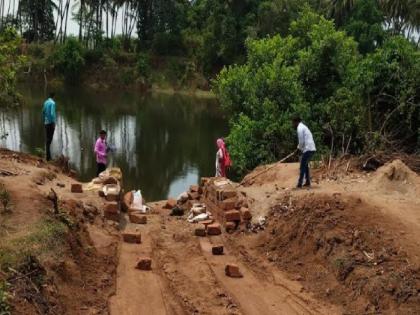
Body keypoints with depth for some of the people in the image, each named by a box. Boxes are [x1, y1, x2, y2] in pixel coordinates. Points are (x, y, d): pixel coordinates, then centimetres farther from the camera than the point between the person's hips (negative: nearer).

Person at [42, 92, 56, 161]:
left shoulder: (46, 102, 9)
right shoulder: (52, 103, -14)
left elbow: (43, 112, 15)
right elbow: (52, 113, -20)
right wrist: (54, 123, -15)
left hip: (46, 122, 7)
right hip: (51, 122, -7)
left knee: (47, 138, 11)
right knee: (49, 139, -6)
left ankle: (48, 155, 15)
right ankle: (48, 156, -7)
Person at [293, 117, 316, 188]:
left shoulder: (300, 128, -9)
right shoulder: (303, 127, 22)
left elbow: (301, 141, -14)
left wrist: (299, 148, 3)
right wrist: (300, 147, 15)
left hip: (308, 149, -9)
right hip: (311, 148, 9)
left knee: (302, 166, -7)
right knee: (305, 165, 18)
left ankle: (300, 184, -8)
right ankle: (308, 182, 20)